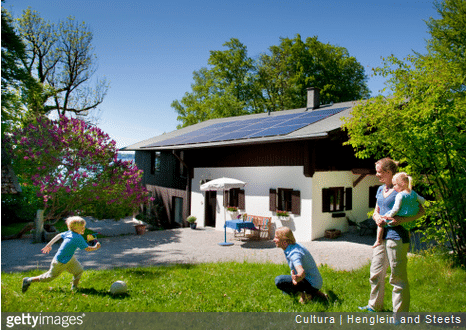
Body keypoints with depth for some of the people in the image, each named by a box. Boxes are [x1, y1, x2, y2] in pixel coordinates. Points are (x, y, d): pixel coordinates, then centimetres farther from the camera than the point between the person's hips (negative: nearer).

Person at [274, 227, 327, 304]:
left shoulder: (294, 253, -28)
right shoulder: (293, 246, 3)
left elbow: (302, 272, -46)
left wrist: (298, 278, -69)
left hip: (312, 284, -10)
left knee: (279, 281, -25)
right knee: (285, 291, 30)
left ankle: (303, 294, -8)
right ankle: (315, 294, 18)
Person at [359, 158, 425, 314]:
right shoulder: (381, 189, 14)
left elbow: (421, 210, -9)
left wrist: (402, 219, -23)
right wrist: (377, 217, -3)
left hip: (397, 237, -8)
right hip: (382, 236, 8)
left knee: (398, 277, 1)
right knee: (376, 273, 17)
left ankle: (400, 314, 14)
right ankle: (374, 305, 35)